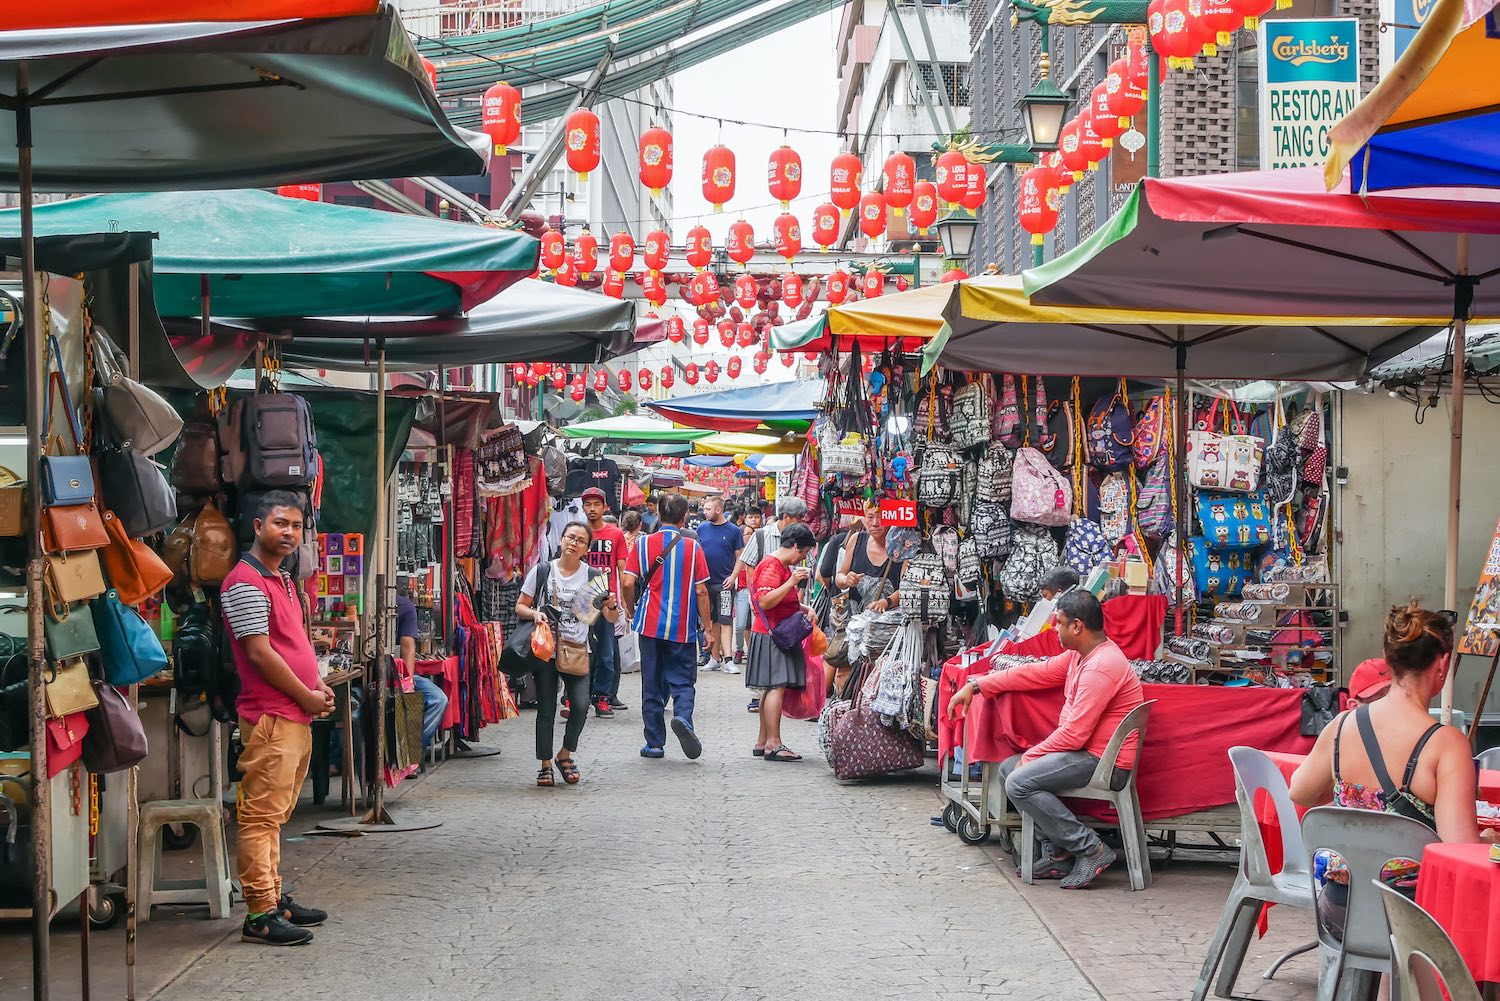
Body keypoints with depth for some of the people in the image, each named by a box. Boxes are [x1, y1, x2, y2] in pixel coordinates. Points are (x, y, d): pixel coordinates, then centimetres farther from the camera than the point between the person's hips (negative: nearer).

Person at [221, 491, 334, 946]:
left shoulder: (284, 580, 19)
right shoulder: (246, 582, -12)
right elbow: (260, 653, -17)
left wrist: (318, 685, 9)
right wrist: (306, 697, -10)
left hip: (297, 716, 10)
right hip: (270, 717, -10)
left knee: (275, 816, 15)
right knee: (261, 816, -8)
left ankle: (275, 898, 22)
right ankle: (260, 916, -8)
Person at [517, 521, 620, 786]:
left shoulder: (592, 576, 4)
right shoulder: (542, 571, 3)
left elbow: (611, 618, 2)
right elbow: (520, 607, 7)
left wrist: (612, 606, -21)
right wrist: (535, 613, -14)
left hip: (577, 650, 0)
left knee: (581, 705, -14)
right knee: (546, 709, 1)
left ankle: (566, 754, 11)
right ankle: (545, 764, 15)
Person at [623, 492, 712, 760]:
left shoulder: (643, 544, 0)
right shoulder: (692, 547, -3)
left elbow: (628, 583, -4)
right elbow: (701, 591, -3)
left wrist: (633, 608, 14)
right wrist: (707, 627, 4)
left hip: (650, 625, 1)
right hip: (683, 628, -1)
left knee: (652, 685, 9)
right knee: (682, 680, 6)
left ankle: (655, 743, 10)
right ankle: (683, 716, -24)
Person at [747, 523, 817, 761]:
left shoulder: (784, 566, 20)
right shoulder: (772, 566, -13)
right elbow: (765, 601, -23)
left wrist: (804, 608, 15)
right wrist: (792, 582, -26)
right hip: (771, 636, -11)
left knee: (772, 688, 10)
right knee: (777, 686, -13)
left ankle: (763, 742, 12)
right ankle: (773, 744, -15)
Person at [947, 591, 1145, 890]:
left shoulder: (1101, 667, -22)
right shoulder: (1079, 655, 10)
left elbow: (1074, 733, -23)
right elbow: (1036, 674, 15)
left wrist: (1031, 756, -11)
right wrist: (975, 686, 12)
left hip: (1105, 763, -11)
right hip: (1087, 751, 11)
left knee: (1020, 783, -21)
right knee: (1009, 767, 13)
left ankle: (1091, 850, -14)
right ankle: (1057, 853, 5)